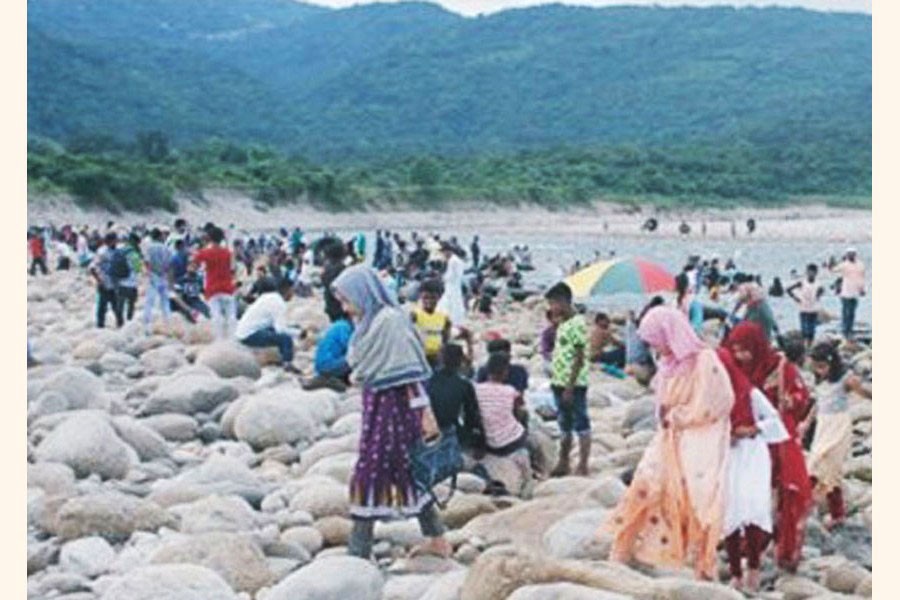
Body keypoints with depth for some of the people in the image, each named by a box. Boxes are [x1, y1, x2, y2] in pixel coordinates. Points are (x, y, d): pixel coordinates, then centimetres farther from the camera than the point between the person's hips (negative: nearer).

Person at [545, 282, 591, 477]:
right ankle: (563, 464, 24)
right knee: (565, 426, 16)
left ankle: (582, 466, 4)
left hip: (574, 385, -9)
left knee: (581, 425, -1)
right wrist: (556, 383, 15)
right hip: (560, 383, 9)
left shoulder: (577, 324, -15)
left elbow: (580, 358, -17)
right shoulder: (563, 324, 13)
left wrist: (570, 387, -19)